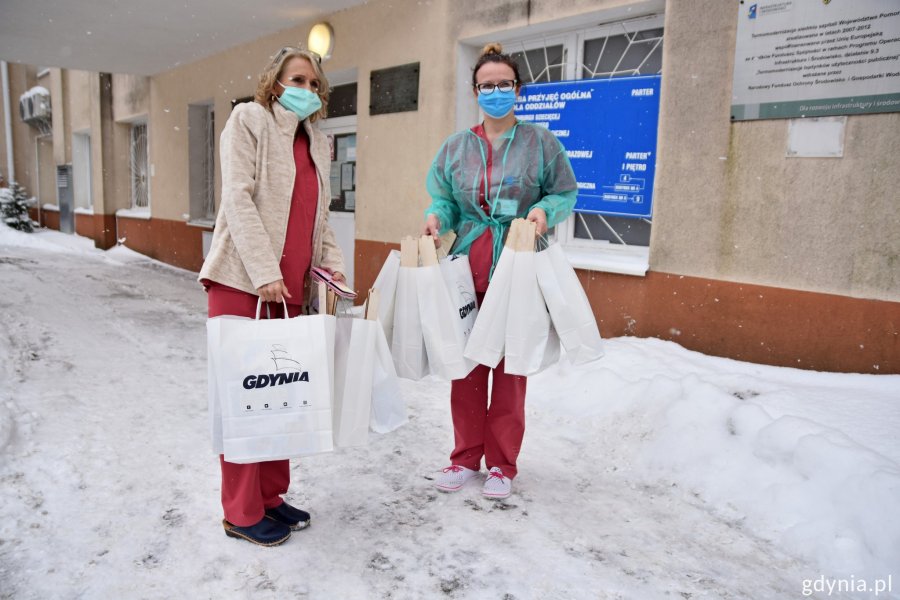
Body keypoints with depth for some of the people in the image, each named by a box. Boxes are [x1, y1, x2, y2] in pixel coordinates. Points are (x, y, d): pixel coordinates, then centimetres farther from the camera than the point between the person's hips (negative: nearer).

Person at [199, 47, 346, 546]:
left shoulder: (318, 143, 20)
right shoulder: (249, 119, 0)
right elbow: (238, 198, -11)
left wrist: (331, 263, 6)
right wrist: (264, 272, -19)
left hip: (291, 287, 7)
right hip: (242, 280, -6)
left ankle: (270, 497, 24)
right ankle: (242, 513, 10)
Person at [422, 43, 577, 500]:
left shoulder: (540, 142, 4)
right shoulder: (455, 147, 11)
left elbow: (565, 193, 7)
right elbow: (444, 199, 13)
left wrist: (544, 210, -14)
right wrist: (436, 217, -9)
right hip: (467, 270, 3)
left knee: (511, 367, 3)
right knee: (465, 363, 6)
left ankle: (502, 463, 18)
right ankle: (465, 456, 23)